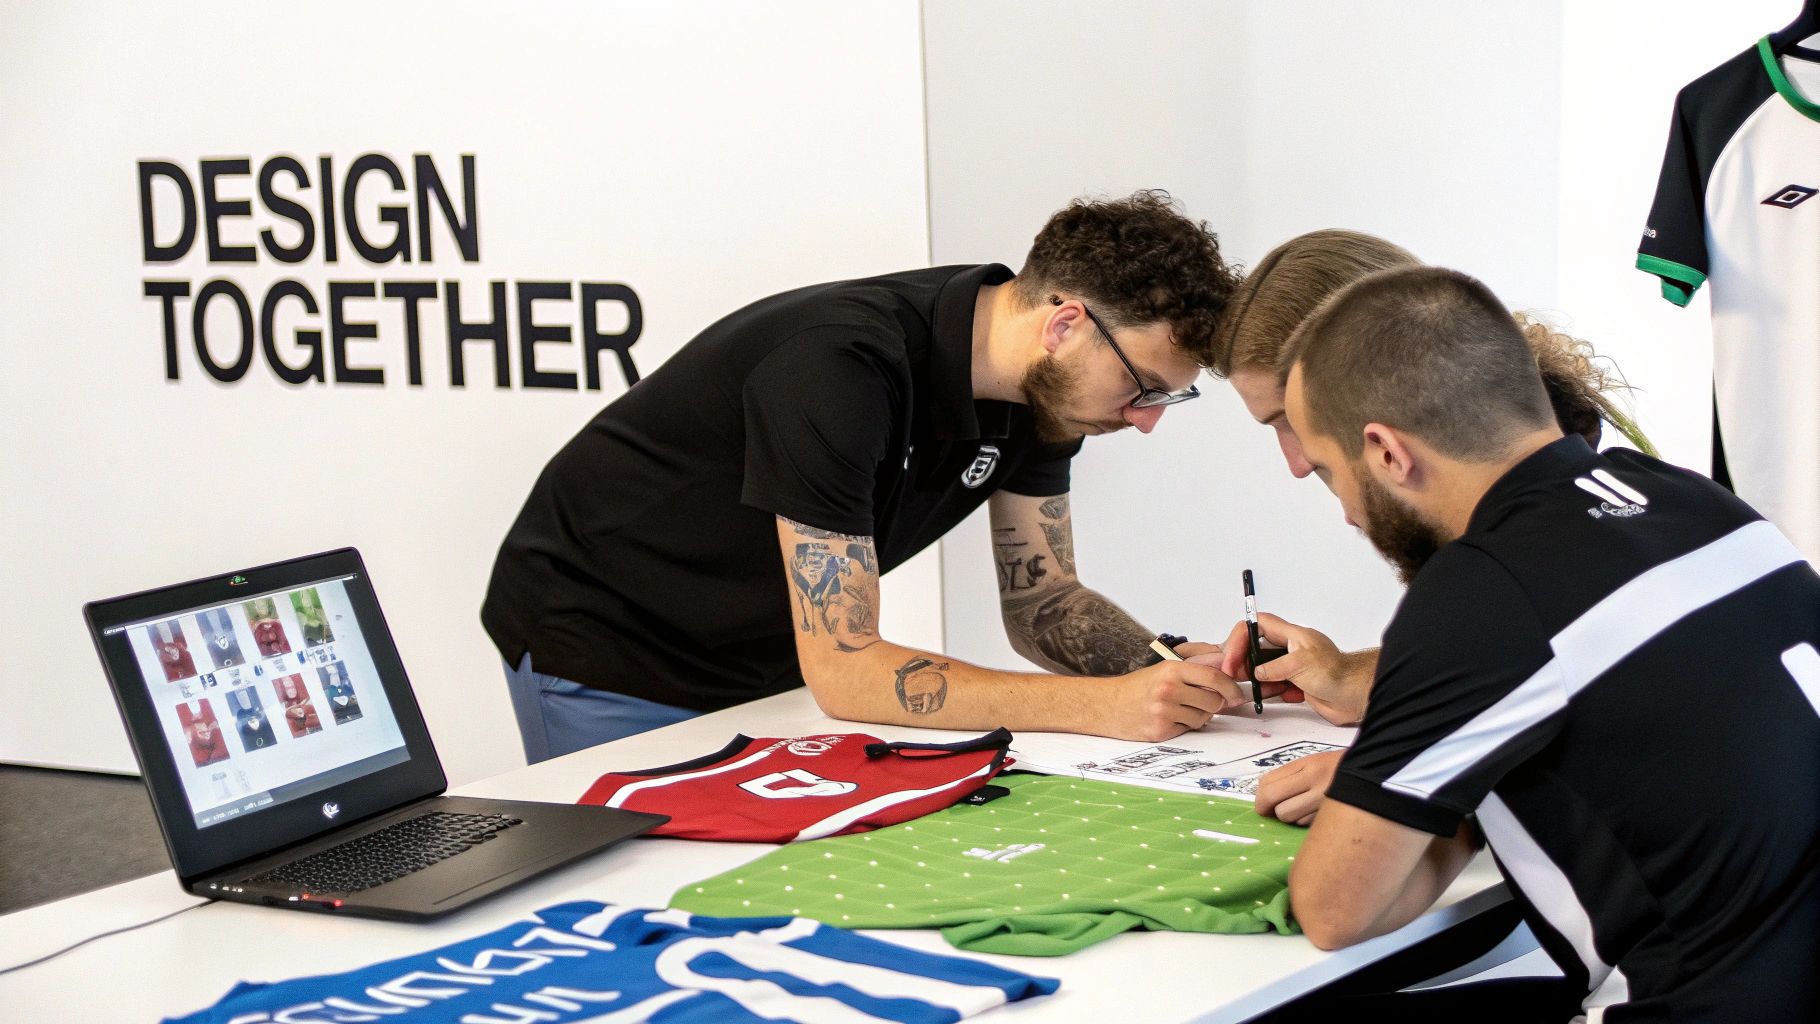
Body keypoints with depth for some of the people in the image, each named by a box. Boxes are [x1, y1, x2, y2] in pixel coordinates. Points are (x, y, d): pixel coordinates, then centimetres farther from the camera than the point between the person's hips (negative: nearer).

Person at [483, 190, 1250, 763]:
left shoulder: (1042, 385, -10)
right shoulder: (841, 368, -36)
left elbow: (1041, 599, 0)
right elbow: (843, 671, -36)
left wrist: (1170, 668, -21)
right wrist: (1104, 704, -40)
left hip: (764, 656, 7)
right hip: (607, 663, -7)